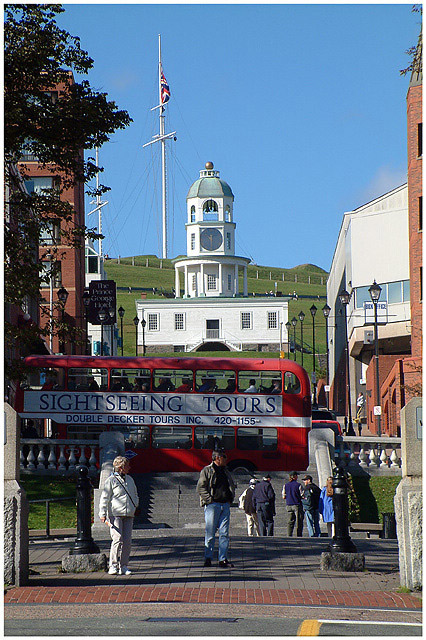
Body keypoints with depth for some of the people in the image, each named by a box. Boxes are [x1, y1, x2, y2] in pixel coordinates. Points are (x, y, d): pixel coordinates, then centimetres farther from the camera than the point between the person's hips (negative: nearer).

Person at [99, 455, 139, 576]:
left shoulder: (130, 479, 18)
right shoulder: (111, 480, -1)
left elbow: (135, 496, 31)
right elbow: (104, 498, -3)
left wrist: (134, 506, 16)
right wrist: (103, 514, -11)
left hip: (129, 516, 6)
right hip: (115, 514, -6)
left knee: (127, 541, 0)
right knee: (117, 539, -15)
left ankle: (123, 566, 7)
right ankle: (113, 566, -9)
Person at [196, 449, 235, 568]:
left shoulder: (225, 471, 18)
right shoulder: (207, 470, -2)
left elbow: (232, 486, 29)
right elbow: (200, 488, -8)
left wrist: (231, 499, 13)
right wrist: (210, 500, -14)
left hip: (225, 505, 6)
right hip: (212, 505, -6)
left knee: (224, 533, 1)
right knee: (210, 533, -3)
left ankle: (223, 559, 2)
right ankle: (208, 558, 5)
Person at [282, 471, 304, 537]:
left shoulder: (285, 485, 4)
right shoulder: (298, 485, -8)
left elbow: (284, 497, 5)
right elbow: (302, 496, -8)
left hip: (289, 505, 4)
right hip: (297, 504, -4)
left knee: (290, 521, 8)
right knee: (299, 521, 1)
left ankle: (289, 535, 0)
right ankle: (299, 535, -1)